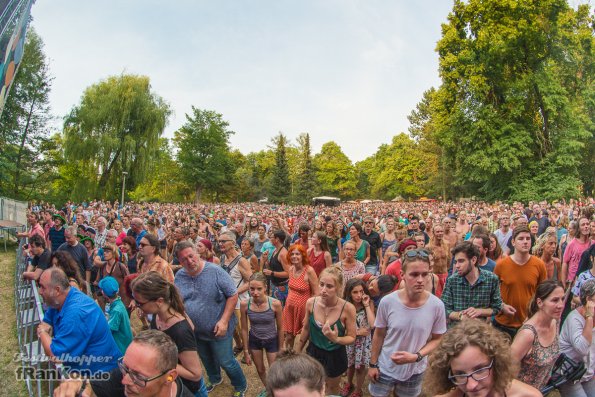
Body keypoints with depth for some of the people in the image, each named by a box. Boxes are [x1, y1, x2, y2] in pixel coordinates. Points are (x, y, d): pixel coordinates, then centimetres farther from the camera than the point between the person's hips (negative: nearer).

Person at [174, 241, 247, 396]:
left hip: (218, 329, -5)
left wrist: (224, 321, -22)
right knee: (206, 359, 27)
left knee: (226, 362, 9)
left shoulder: (215, 271, -22)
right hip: (196, 331, 5)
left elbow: (233, 295, -17)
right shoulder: (179, 276, -7)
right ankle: (214, 379, 57)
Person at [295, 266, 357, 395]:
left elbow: (352, 337, -14)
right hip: (314, 352, 2)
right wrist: (297, 351, 9)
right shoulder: (311, 302, -19)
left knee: (332, 388, 26)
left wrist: (336, 339, -34)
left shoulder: (347, 308, -28)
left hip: (335, 356, -2)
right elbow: (306, 329, -1)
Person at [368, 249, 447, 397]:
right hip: (385, 369, 0)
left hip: (414, 371, 1)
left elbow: (436, 339, -5)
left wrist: (416, 356, -19)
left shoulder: (437, 305, -18)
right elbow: (379, 335, -5)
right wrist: (373, 364, 1)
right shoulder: (387, 302, -19)